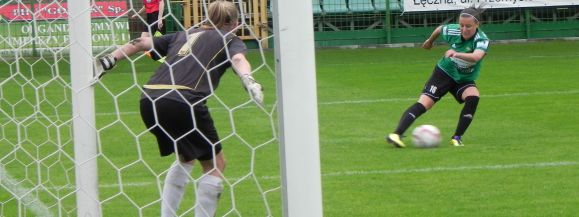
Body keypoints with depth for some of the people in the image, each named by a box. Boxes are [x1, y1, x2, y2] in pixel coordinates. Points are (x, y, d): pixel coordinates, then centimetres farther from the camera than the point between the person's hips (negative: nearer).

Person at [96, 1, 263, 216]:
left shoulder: (185, 35, 31)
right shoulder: (229, 39, 17)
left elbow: (141, 42, 25)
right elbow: (238, 58, -6)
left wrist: (108, 61, 27)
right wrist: (249, 82, -23)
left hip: (149, 101, 6)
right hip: (183, 102, -6)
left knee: (186, 157, 29)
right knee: (215, 164, 11)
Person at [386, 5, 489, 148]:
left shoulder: (482, 40, -27)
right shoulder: (453, 31, -17)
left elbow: (476, 56, -50)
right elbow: (439, 29, 8)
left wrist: (457, 54, -67)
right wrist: (430, 41, 28)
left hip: (465, 80, 0)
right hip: (444, 72, 0)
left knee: (473, 97, -30)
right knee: (424, 103, -18)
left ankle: (457, 138, -16)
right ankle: (396, 135, -22)